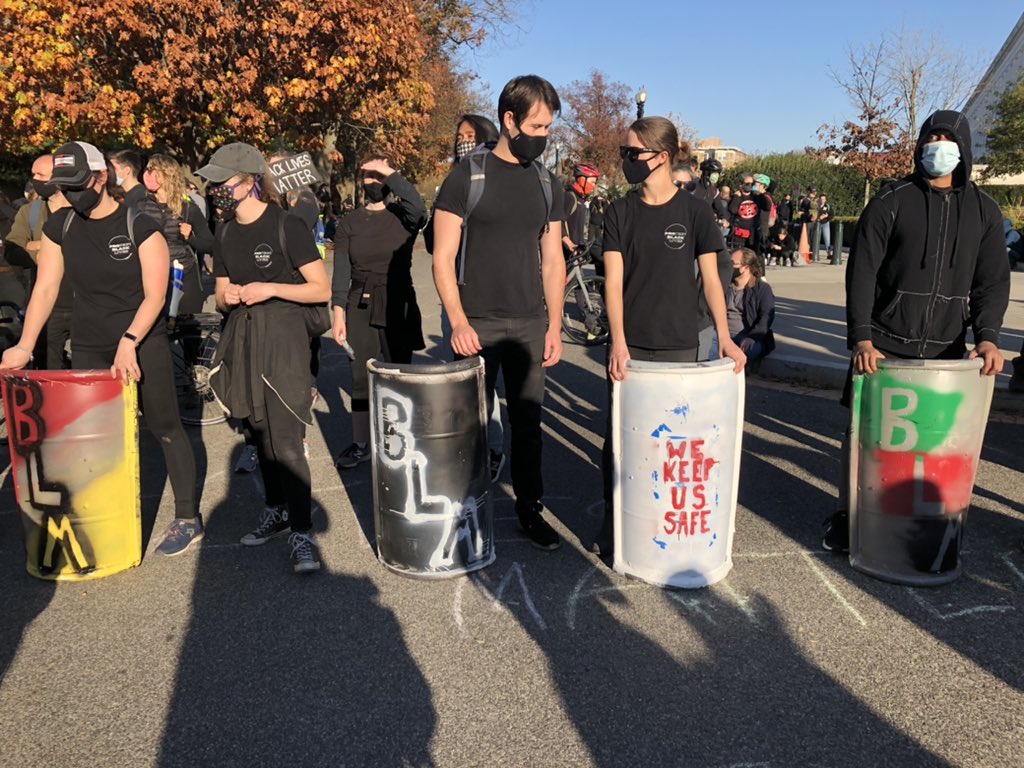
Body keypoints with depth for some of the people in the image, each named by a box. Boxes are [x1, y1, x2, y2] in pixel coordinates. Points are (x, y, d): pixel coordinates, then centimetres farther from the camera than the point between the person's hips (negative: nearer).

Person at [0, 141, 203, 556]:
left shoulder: (140, 226, -10)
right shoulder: (60, 226, 4)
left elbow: (154, 295, -12)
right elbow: (45, 288, 3)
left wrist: (129, 342, -23)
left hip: (144, 342, -4)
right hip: (88, 349, 5)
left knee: (164, 426, -2)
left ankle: (187, 518, 7)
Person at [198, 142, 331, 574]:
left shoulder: (286, 226, -8)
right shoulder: (225, 234, 12)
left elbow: (322, 289, -8)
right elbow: (221, 295, 20)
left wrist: (272, 288, -18)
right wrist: (227, 297, -3)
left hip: (283, 337, -7)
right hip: (241, 340, 7)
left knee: (286, 441, -11)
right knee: (260, 433, 13)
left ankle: (301, 533, -4)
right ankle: (275, 511, 28)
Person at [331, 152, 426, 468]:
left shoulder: (402, 216, 1)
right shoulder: (350, 222, 6)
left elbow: (419, 209, -24)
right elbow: (341, 271, 2)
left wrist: (390, 173, -19)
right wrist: (338, 313, -6)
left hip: (399, 307, -1)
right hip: (360, 307, 2)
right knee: (361, 377, 4)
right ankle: (360, 444, 15)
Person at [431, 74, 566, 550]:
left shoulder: (546, 184, 10)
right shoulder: (467, 177, -4)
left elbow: (552, 260, 12)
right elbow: (443, 257, -6)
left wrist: (554, 325, 5)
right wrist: (458, 321, -15)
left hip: (530, 325, 4)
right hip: (477, 325, -3)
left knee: (527, 423, 9)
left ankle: (530, 509, 23)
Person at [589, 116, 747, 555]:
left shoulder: (694, 211, -1)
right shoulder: (620, 212, 3)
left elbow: (710, 278, 1)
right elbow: (613, 280, -4)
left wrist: (724, 336, -9)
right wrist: (618, 342, -15)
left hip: (678, 346, -1)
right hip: (629, 346, 1)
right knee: (618, 437, 4)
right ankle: (612, 525, 19)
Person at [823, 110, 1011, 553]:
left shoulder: (984, 210, 9)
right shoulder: (891, 202, -1)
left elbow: (993, 280, 7)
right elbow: (861, 274, -6)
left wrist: (987, 334, -10)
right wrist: (861, 338, -16)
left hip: (947, 348, 2)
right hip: (884, 345, -2)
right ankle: (845, 514, 15)